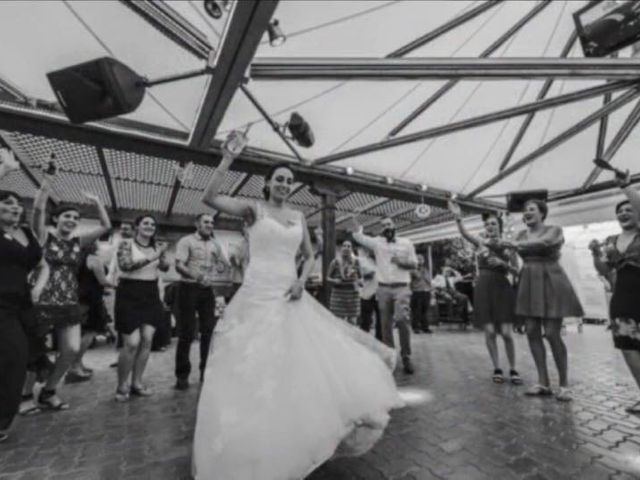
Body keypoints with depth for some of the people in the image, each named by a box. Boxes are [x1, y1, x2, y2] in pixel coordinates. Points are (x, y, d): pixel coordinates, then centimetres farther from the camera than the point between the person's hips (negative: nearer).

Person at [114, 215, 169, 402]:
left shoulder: (157, 246, 9)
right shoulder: (126, 244, -4)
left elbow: (165, 268, 1)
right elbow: (124, 265, -21)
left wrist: (162, 255, -17)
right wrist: (151, 257, -25)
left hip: (151, 294, 5)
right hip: (130, 293, -4)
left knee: (147, 339, 3)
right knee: (132, 343, -6)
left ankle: (137, 383, 19)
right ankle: (122, 386, 16)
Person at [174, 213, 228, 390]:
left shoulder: (215, 244, 12)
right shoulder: (186, 241, -2)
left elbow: (228, 264, 11)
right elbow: (179, 265, -12)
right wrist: (196, 277, -29)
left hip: (208, 290, 5)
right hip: (189, 289, -4)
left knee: (209, 331, 7)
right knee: (187, 333, 1)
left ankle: (206, 371, 21)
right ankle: (182, 375, 15)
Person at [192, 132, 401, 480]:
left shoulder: (298, 216, 11)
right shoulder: (253, 209, -1)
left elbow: (309, 256, 15)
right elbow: (210, 198, -14)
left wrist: (302, 280, -3)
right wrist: (228, 158, -17)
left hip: (291, 298, 5)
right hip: (258, 297, -4)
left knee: (305, 362, 8)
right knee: (255, 372, 4)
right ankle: (250, 452, 28)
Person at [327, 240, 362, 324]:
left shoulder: (355, 261, 4)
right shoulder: (335, 262, -2)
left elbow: (360, 276, 15)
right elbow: (328, 277, 4)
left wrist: (355, 271, -3)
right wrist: (334, 280, -13)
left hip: (352, 293, 2)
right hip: (338, 293, -2)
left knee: (352, 322, 2)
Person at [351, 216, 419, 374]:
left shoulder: (406, 243, 7)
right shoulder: (377, 242, 7)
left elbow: (414, 264, 8)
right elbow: (358, 235, 0)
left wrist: (401, 262, -11)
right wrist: (354, 216, -2)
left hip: (402, 288, -1)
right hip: (383, 289, 2)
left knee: (403, 320, -14)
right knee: (386, 324, 6)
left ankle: (406, 357, 1)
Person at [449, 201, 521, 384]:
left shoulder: (507, 246, 3)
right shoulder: (481, 242, 2)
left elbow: (516, 271, 4)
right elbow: (464, 233, -19)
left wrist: (502, 263, -15)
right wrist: (458, 218, -37)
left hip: (503, 288, 0)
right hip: (484, 289, 0)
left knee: (506, 333, -2)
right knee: (489, 332, 1)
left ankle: (513, 370, 18)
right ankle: (497, 369, 17)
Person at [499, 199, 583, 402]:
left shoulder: (554, 230, -3)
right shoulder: (522, 235, 13)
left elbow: (544, 242, -25)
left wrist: (517, 244, -35)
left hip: (550, 283, -5)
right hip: (529, 284, 5)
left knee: (552, 334, -6)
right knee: (532, 333, 2)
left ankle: (564, 384, 11)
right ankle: (543, 383, 11)